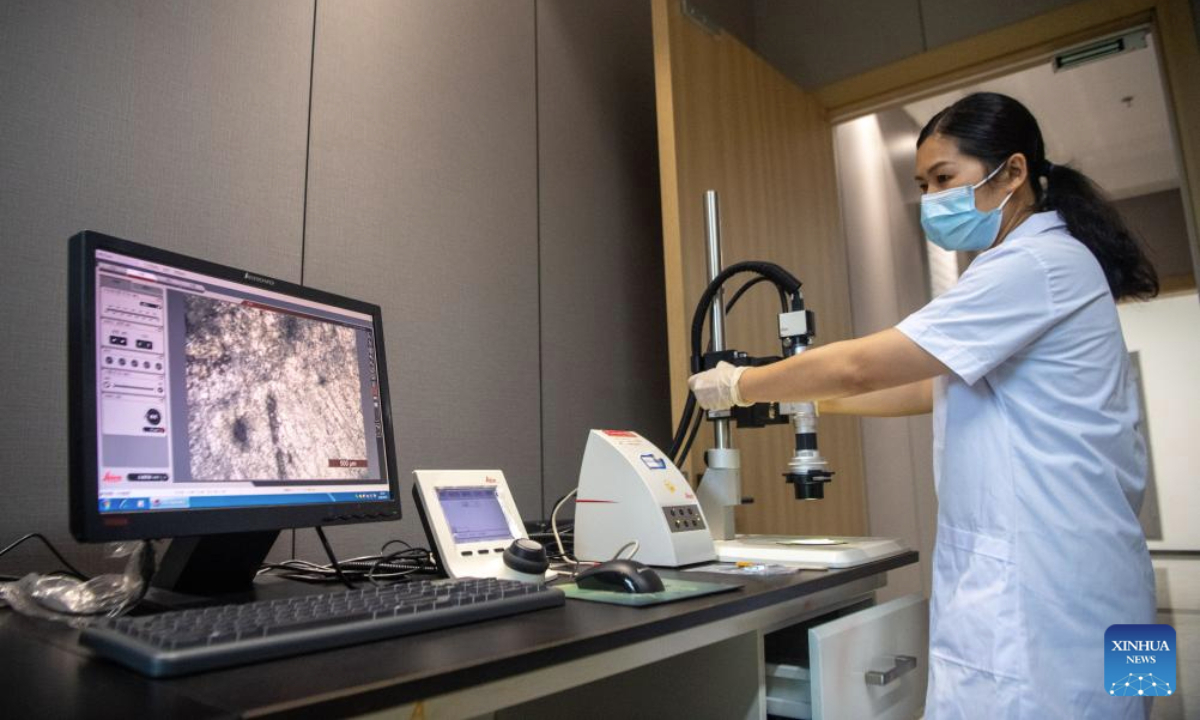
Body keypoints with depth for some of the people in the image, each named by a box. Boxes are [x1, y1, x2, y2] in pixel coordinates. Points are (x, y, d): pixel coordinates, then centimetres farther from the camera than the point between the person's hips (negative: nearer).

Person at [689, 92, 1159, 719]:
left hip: (1041, 591, -9)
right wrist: (814, 401, 15)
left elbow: (859, 366, -18)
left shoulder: (1037, 265, -14)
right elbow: (934, 388, 20)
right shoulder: (1041, 265, 19)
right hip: (1021, 579, 9)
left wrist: (739, 386, -5)